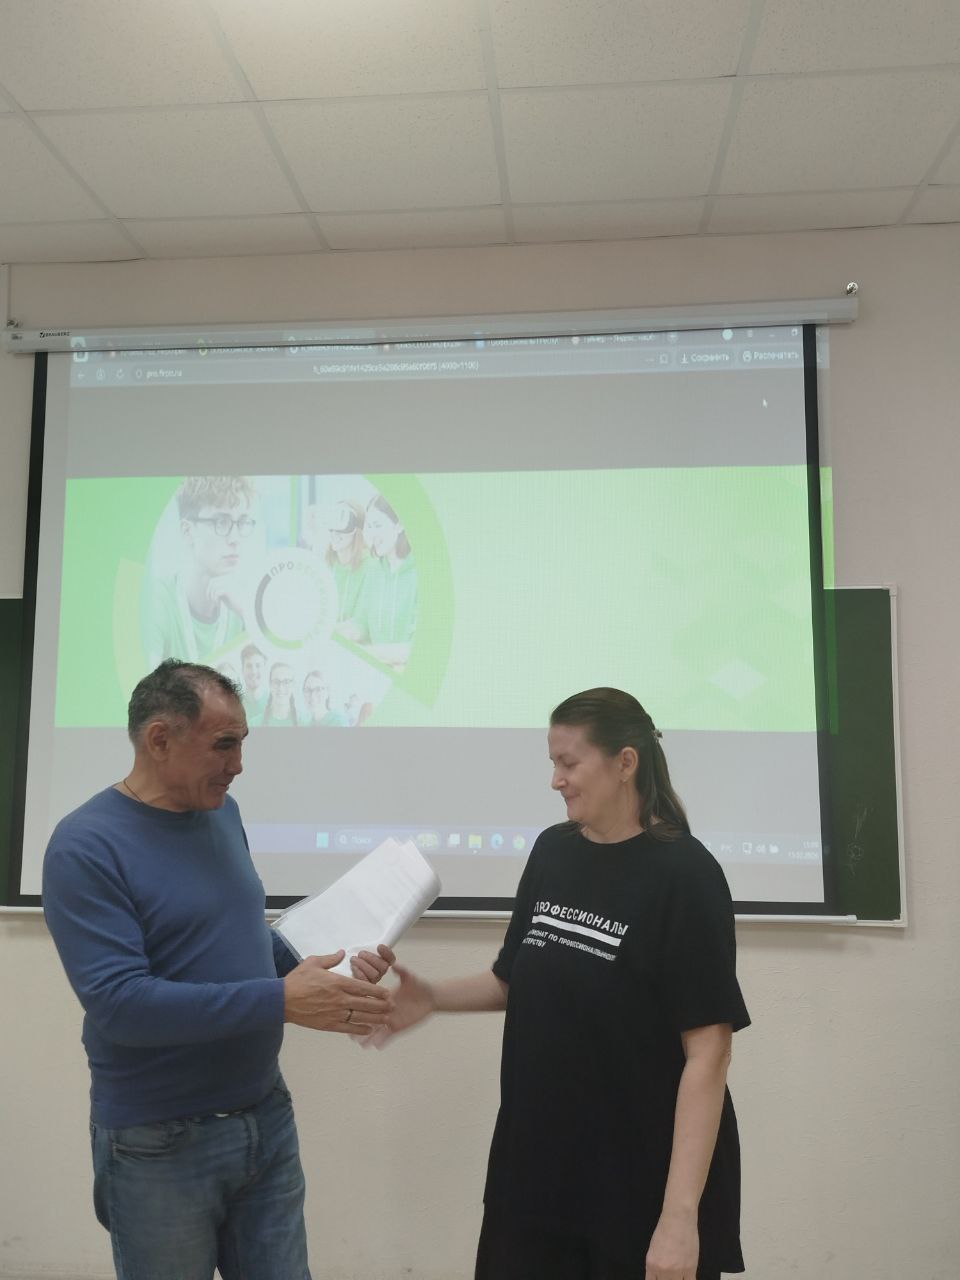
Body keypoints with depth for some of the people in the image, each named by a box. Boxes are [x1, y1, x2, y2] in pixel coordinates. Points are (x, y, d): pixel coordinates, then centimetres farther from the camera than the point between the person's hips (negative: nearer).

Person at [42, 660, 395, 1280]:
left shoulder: (222, 812, 2)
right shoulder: (86, 846, -19)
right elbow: (118, 1003, -25)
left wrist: (317, 972, -3)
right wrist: (281, 1000, -28)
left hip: (268, 1118, 6)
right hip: (160, 1146, -5)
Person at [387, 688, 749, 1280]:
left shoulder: (683, 874, -16)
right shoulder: (553, 852, 2)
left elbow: (707, 1051, -17)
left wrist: (681, 1213, -20)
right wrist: (433, 997, -4)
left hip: (643, 1179, -5)